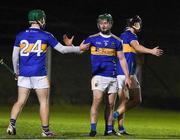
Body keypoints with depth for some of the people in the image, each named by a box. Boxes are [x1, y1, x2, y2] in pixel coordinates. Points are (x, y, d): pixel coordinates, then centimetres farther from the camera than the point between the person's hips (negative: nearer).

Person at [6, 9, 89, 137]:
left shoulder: (20, 36, 7)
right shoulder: (46, 36, -1)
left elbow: (15, 56, 9)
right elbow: (62, 49, 5)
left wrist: (17, 72, 23)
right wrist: (79, 49, 19)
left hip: (24, 74, 3)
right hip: (39, 74, -3)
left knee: (20, 102, 7)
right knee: (44, 102, 6)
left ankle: (12, 124, -8)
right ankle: (45, 130, 7)